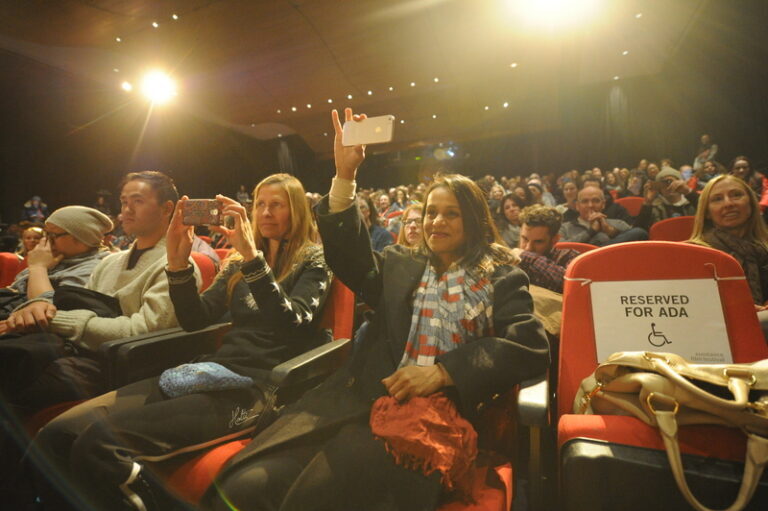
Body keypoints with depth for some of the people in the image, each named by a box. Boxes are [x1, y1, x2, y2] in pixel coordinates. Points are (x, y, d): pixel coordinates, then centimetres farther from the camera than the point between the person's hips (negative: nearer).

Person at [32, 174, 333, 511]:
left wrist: (253, 255, -25)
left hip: (259, 386, -6)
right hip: (219, 372, 6)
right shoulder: (239, 263, 19)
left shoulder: (312, 263, 1)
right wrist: (178, 262, -3)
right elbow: (195, 320, 12)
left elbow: (291, 327, -17)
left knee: (99, 441, -23)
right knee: (57, 434, -12)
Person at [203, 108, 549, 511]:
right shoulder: (399, 267, 22)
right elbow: (350, 258, 8)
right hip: (364, 398, 3)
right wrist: (344, 175, -2)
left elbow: (530, 348, -1)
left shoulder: (501, 279, 12)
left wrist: (442, 372, -12)